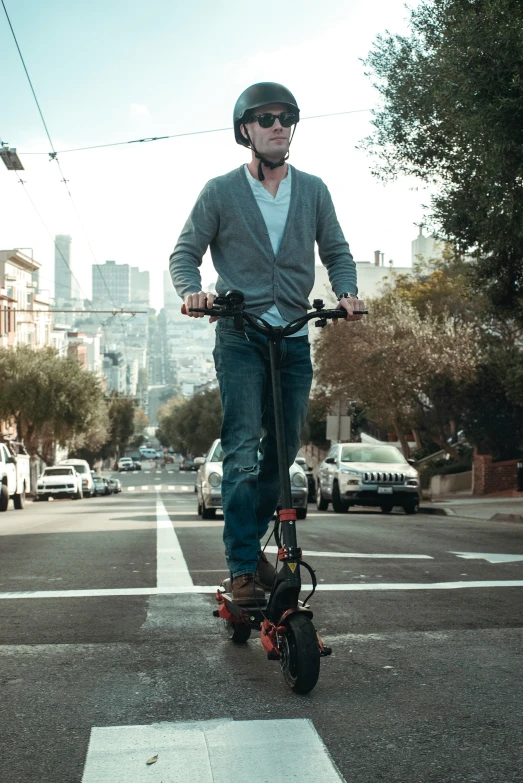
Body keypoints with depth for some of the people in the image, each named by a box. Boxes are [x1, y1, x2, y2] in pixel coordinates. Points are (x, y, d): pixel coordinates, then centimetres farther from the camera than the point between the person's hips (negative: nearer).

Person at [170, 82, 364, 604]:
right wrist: (191, 290, -18)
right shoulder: (220, 192, 1)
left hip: (294, 339, 4)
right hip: (240, 338, -3)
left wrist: (346, 292, -7)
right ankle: (243, 568, -8)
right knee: (243, 449, -13)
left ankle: (251, 543, 26)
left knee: (283, 450, 8)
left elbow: (336, 252, 13)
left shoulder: (313, 190, 9)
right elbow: (185, 253, 3)